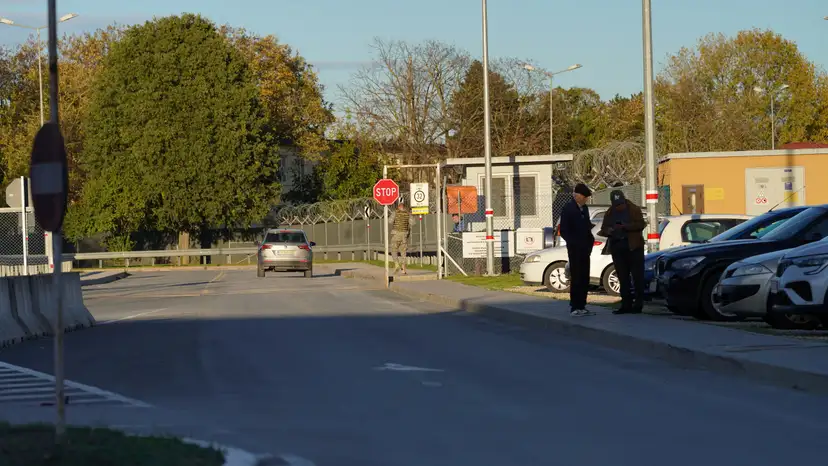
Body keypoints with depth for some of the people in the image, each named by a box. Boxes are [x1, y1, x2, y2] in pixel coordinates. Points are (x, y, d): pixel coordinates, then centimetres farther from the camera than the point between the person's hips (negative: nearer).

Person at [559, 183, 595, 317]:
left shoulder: (584, 208, 14)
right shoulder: (568, 209, -8)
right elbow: (563, 231, -10)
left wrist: (590, 241, 8)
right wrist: (574, 244, -15)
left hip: (584, 249, 7)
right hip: (575, 250, -7)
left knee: (584, 279, 8)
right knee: (576, 278, -7)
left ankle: (581, 307, 13)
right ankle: (574, 308, -5)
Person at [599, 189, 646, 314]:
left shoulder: (634, 210, 2)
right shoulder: (609, 214, 15)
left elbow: (641, 224, -8)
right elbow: (603, 230, 13)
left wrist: (625, 226, -20)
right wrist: (608, 231, -10)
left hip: (633, 247, -5)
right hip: (617, 248, 5)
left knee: (637, 276, -5)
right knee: (623, 278, 5)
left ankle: (638, 304, -4)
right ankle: (626, 305, 8)